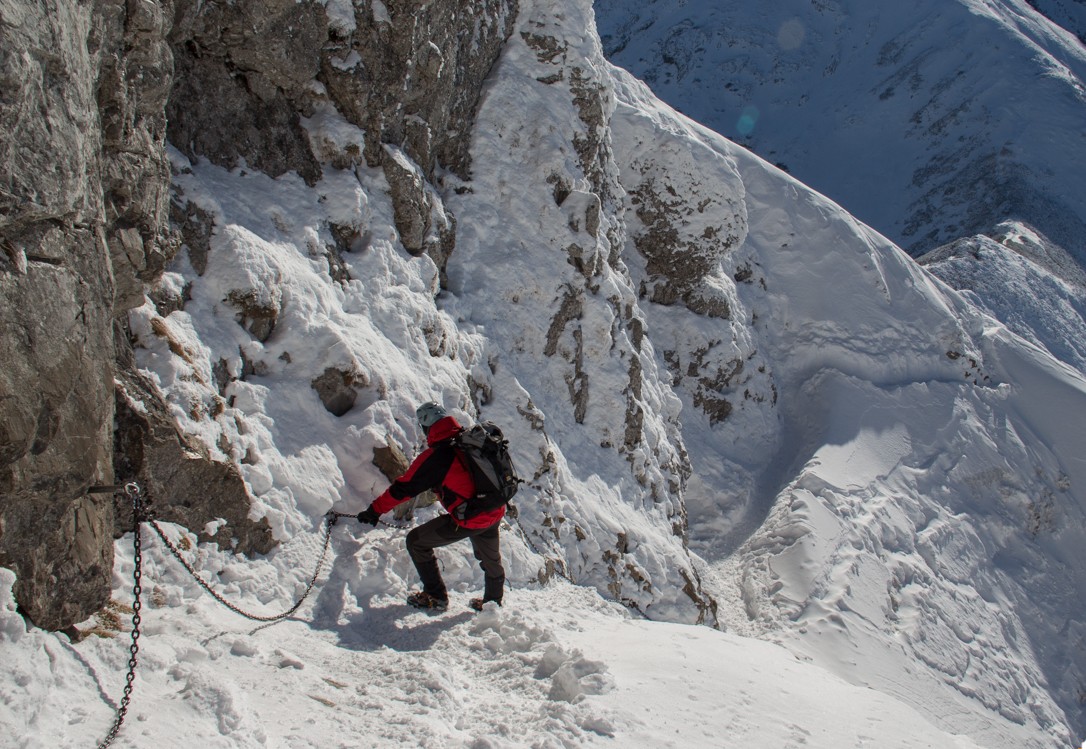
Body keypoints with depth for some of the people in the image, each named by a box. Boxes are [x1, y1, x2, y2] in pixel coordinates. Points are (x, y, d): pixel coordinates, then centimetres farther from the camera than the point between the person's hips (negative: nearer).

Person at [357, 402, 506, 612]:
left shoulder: (435, 456, -16)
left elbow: (403, 488, -8)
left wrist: (375, 510, 3)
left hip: (468, 521, -7)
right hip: (495, 514, 7)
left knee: (416, 542, 11)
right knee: (491, 558, 32)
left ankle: (436, 597, 16)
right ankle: (493, 601, 49)